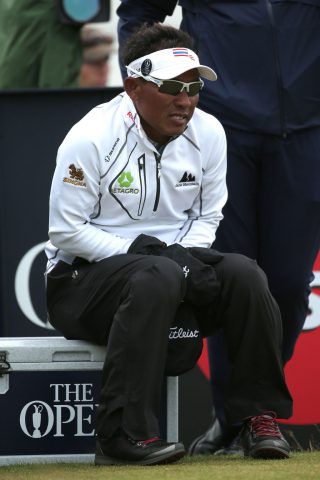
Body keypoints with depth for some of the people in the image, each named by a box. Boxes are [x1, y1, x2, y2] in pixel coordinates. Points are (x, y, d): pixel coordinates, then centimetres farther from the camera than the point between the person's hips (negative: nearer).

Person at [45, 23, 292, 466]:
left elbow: (208, 215, 11)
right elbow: (66, 231, -13)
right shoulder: (91, 138, -15)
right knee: (157, 277, -37)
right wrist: (139, 252, -21)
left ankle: (259, 417, -11)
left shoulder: (208, 133, 1)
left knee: (244, 274, -22)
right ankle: (124, 437, -39)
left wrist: (183, 255, -10)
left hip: (175, 258, 5)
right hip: (83, 276, -5)